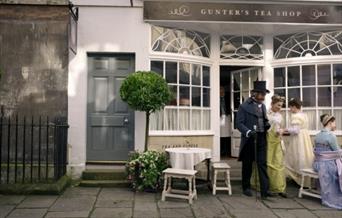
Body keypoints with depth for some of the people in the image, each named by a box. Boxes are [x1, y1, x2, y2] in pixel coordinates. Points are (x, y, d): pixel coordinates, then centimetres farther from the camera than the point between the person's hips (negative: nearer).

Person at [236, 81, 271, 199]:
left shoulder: (263, 106, 12)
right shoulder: (244, 106, -7)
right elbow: (239, 123, -11)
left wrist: (267, 124, -1)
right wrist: (248, 132, -26)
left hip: (261, 139, 4)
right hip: (249, 140, -4)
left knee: (262, 164, 0)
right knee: (247, 164, 9)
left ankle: (264, 190, 2)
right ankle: (246, 187, 25)